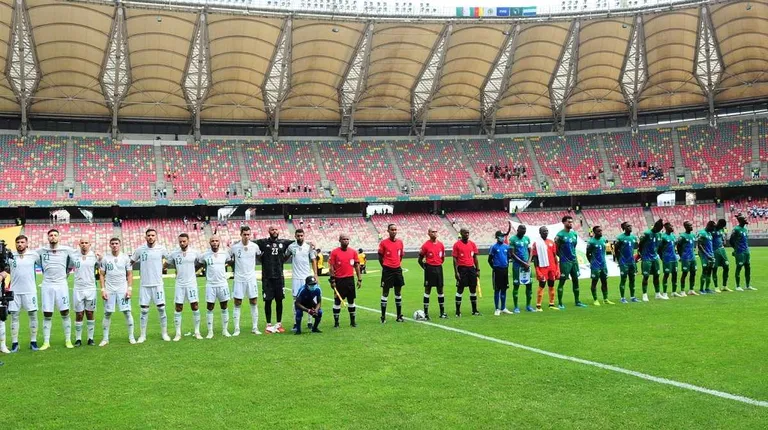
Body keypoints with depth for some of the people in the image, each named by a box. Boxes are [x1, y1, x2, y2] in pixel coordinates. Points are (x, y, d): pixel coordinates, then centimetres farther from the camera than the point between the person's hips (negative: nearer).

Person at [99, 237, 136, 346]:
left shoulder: (125, 258, 2)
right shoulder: (105, 258, 2)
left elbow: (130, 274, 4)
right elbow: (101, 275, 5)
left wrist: (129, 289, -5)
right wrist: (103, 290, -4)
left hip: (123, 289, 0)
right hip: (109, 290, 0)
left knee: (127, 312, -4)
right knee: (107, 314, 2)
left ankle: (131, 337, 5)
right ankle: (105, 338, 11)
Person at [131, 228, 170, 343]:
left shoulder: (161, 249, -2)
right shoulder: (140, 249, 0)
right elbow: (131, 262, 11)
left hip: (158, 284, 0)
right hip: (144, 285, 0)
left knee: (161, 309, 1)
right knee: (144, 311, 4)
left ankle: (164, 333, 13)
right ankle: (142, 335, 11)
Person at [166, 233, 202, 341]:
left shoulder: (194, 253, -2)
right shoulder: (174, 253, -1)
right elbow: (167, 263, 13)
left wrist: (194, 270, 8)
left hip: (191, 283, -1)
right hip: (179, 284, 1)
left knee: (195, 307, -1)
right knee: (178, 308, 2)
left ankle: (197, 332, 9)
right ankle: (178, 333, 8)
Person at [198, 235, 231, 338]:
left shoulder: (225, 253, 2)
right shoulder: (204, 255, -4)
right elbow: (198, 264, 9)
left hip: (223, 284, 2)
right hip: (210, 285, -2)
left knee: (224, 308, 6)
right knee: (210, 308, 1)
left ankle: (225, 330, 15)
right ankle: (210, 332, 8)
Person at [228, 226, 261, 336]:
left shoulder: (254, 246, -3)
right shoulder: (234, 247, -5)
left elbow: (261, 256, 15)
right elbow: (229, 259, 10)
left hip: (251, 278, 1)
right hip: (239, 278, -1)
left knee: (254, 303, 2)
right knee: (237, 303, 1)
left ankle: (255, 328, 11)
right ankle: (236, 329, 8)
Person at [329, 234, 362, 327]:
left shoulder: (353, 252, 5)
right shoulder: (334, 252, -5)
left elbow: (357, 265, 9)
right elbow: (331, 267, -4)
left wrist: (359, 279, 5)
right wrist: (332, 280, -8)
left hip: (350, 279, 3)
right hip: (339, 280, -3)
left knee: (351, 300, 10)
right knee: (337, 301, 2)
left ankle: (352, 321, 20)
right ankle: (336, 322, 10)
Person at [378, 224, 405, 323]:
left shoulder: (400, 242, 6)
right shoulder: (383, 243, -6)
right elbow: (380, 256, 0)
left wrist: (399, 264, 9)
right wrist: (385, 266, -1)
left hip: (397, 269, 4)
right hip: (387, 270, -4)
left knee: (398, 292, 9)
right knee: (385, 293, 0)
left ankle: (399, 316, 17)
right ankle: (383, 317, 6)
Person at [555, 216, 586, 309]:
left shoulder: (574, 234, 9)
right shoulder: (560, 235, -12)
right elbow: (556, 249, -9)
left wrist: (573, 255, 11)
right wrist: (562, 257, -4)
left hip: (574, 260, 7)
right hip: (565, 262, -7)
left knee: (575, 280, 11)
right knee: (562, 281, -3)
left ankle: (577, 301, 21)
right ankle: (560, 303, 1)